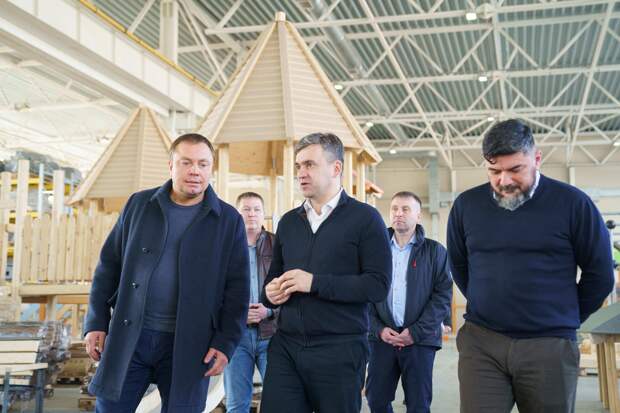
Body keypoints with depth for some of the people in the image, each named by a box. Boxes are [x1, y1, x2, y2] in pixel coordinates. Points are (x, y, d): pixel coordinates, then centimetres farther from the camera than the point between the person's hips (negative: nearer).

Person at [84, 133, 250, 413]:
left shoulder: (229, 220, 1)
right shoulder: (139, 204, 6)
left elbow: (237, 288, 0)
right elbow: (109, 265, 8)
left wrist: (226, 343, -6)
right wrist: (96, 322, 3)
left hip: (188, 345, -1)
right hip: (129, 337, 2)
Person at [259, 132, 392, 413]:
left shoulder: (364, 218, -4)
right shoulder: (288, 221, 14)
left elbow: (378, 285, -13)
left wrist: (315, 283, -18)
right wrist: (270, 292, 0)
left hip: (340, 349, -4)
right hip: (285, 346, 4)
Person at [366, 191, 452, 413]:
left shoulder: (435, 251, 2)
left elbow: (443, 295, -4)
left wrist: (416, 332, -12)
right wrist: (379, 328, -6)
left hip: (420, 339, -2)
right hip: (382, 337, 2)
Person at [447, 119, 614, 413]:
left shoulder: (571, 202, -4)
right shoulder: (466, 204, 3)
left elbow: (600, 273, 4)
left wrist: (566, 318, 11)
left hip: (550, 346, -1)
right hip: (480, 342, 1)